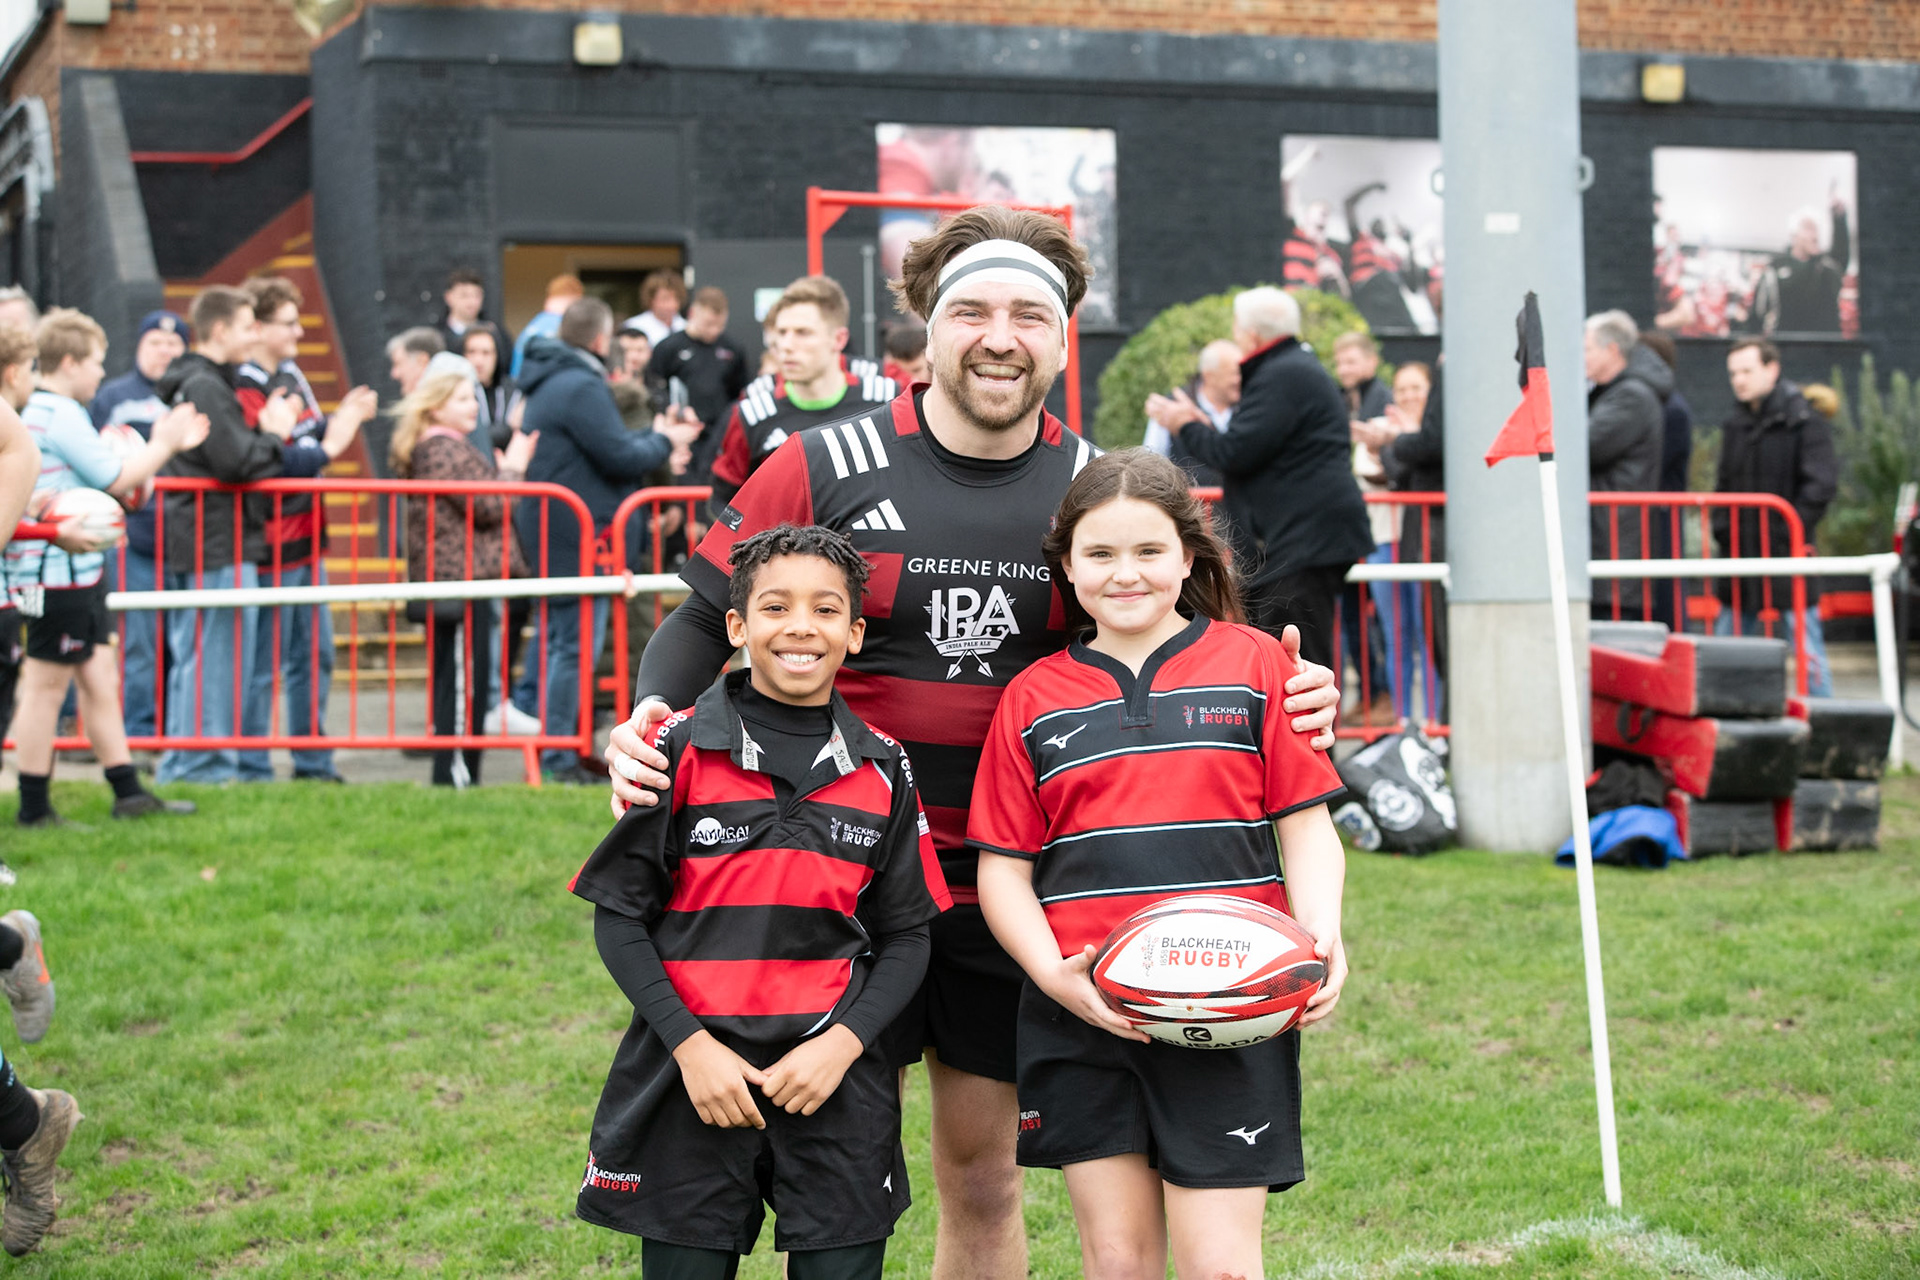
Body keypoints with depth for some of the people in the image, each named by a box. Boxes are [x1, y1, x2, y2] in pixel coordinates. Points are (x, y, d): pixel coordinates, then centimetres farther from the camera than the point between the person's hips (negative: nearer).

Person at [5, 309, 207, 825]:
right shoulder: (60, 415, -16)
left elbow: (104, 479, 18)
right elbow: (117, 480, -15)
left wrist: (161, 444, 13)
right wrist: (165, 444, -3)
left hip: (79, 570, 10)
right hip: (59, 572, -10)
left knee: (99, 678, 12)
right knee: (46, 685, -2)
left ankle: (129, 792, 16)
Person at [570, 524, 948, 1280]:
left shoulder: (883, 771, 5)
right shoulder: (682, 751, -2)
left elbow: (907, 935, 6)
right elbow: (619, 914, -1)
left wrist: (844, 1043, -9)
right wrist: (690, 1046, -11)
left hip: (835, 1080, 2)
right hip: (692, 1078, -1)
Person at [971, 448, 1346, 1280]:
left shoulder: (1253, 664, 5)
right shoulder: (1033, 698, 9)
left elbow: (1306, 828, 5)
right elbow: (1002, 868, 7)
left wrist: (1321, 938, -13)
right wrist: (1053, 974, -10)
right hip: (1083, 1016, 2)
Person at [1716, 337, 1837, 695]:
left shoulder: (1805, 421, -7)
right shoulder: (1735, 425, 14)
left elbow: (1821, 486, -14)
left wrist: (1788, 532, -15)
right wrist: (1722, 530, 5)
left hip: (1787, 558, -7)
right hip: (1740, 557, 7)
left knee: (1806, 649, -2)